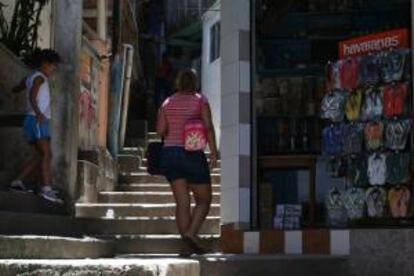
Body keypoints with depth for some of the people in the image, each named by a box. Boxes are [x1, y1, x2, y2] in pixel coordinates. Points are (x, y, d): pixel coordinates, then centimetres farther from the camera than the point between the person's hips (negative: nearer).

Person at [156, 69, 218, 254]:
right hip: (193, 155, -4)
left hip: (169, 154, 4)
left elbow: (160, 130, 2)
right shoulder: (200, 100, 0)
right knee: (204, 200, 6)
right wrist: (213, 152, -13)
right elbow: (208, 126, -12)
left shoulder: (167, 103, 9)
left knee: (182, 202, 3)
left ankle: (186, 239, -5)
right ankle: (191, 232, -16)